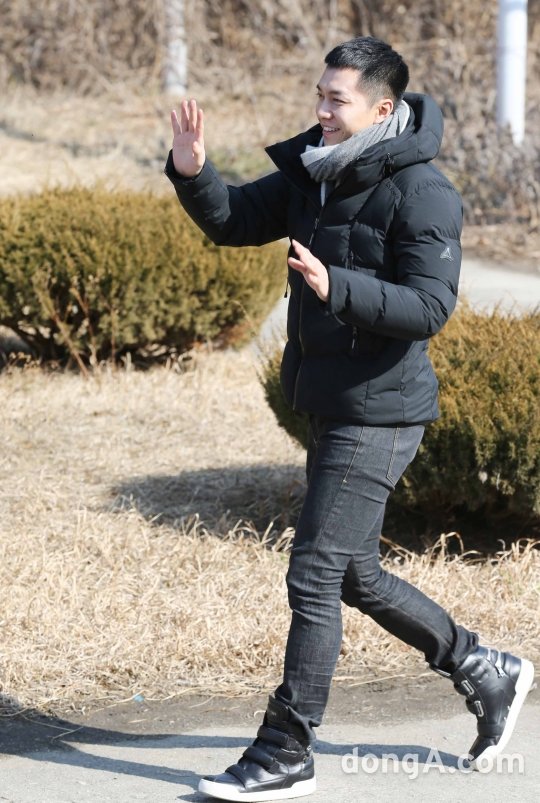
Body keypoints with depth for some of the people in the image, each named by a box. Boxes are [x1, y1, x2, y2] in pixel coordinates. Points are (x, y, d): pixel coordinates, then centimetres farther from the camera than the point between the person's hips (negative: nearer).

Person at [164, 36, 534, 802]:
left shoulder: (422, 194, -16)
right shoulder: (315, 171, 7)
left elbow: (429, 307, -22)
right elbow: (234, 221, 12)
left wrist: (336, 287, -35)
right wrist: (193, 175, -8)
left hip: (379, 415, -9)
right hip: (331, 407, 9)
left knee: (316, 576, -7)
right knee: (355, 576, 18)